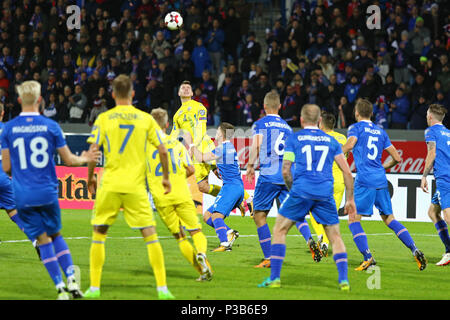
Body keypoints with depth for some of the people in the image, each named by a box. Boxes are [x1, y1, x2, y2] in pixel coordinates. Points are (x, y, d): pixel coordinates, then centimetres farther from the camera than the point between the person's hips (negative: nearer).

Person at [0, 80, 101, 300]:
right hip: (47, 191, 1)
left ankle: (61, 288, -1)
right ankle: (71, 280, 6)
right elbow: (69, 160, 4)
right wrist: (84, 159, 24)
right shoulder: (51, 126, -2)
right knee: (55, 234, 17)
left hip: (23, 194, -1)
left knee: (43, 240, 3)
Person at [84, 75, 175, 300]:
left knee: (99, 234, 12)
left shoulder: (103, 119, 1)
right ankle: (162, 288, -3)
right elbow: (162, 150, 2)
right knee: (150, 235, 3)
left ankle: (94, 287, 9)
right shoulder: (145, 119, 3)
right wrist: (165, 178, 15)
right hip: (136, 187, 0)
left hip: (109, 186, 0)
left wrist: (90, 177, 12)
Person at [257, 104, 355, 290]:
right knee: (335, 237, 13)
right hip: (325, 194, 2)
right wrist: (350, 200, 17)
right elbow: (347, 172, 11)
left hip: (301, 191, -2)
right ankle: (343, 280, 1)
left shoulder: (294, 139, 9)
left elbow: (285, 171, 3)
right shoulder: (331, 141, 16)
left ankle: (274, 278, 3)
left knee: (279, 231, 11)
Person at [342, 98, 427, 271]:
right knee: (389, 219, 13)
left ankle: (368, 257, -12)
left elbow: (349, 145, -20)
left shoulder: (356, 128, 1)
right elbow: (397, 158, 18)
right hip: (381, 180, 6)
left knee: (353, 219, 1)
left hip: (364, 181, -6)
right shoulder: (380, 131, 18)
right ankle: (414, 250, 1)